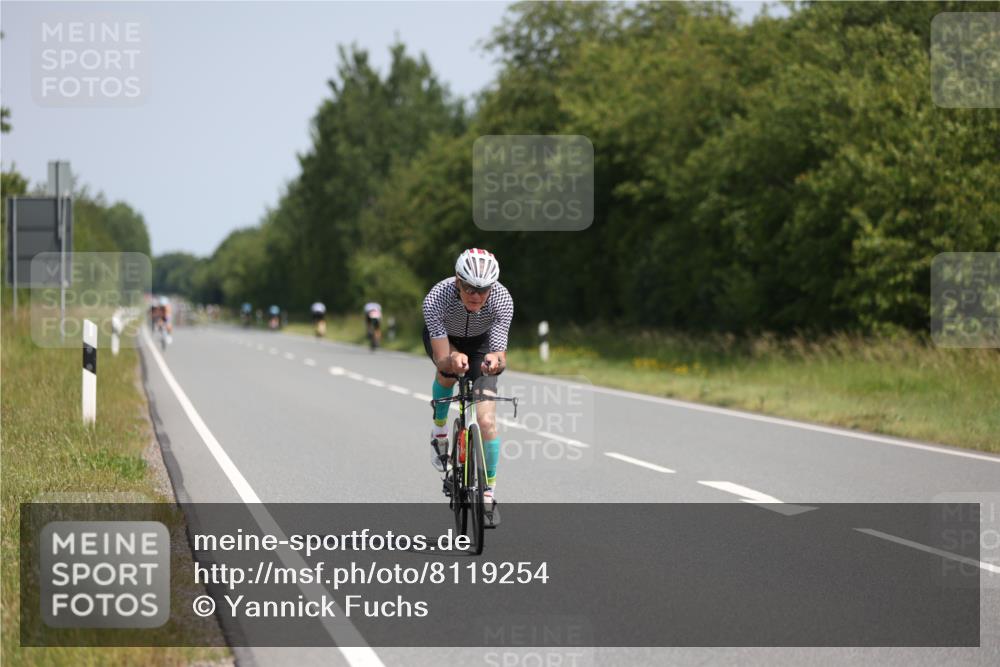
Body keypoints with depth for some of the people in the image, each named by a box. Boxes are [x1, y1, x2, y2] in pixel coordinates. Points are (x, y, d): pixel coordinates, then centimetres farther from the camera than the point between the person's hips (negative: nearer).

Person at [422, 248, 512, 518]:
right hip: (443, 337, 3)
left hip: (480, 343, -3)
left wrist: (496, 361, -60)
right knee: (449, 371, -25)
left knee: (487, 420, -13)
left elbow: (501, 358, -36)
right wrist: (452, 360, -63)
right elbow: (442, 360, -40)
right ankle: (439, 428, 6)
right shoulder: (436, 298, -39)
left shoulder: (502, 299, -36)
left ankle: (489, 491, 1)